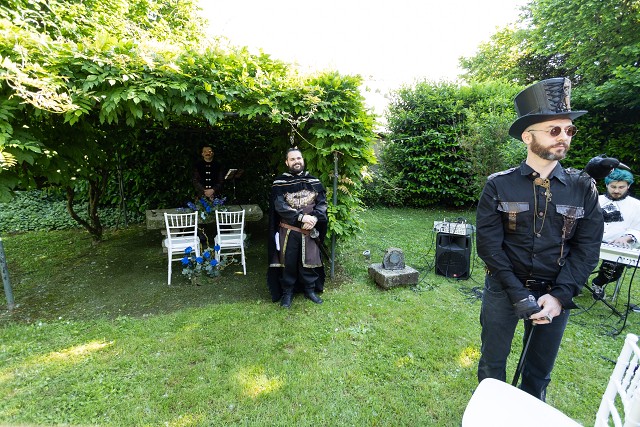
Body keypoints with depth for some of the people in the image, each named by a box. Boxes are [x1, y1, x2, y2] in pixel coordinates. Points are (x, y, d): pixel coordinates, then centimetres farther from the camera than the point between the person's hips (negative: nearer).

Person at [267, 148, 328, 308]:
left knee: (309, 261, 11)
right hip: (288, 231, -2)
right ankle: (287, 292, 27)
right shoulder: (280, 182, -5)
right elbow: (279, 206, -14)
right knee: (288, 262, 8)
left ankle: (310, 289, 31)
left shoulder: (314, 181, 4)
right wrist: (301, 217, -23)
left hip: (310, 230, 2)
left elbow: (322, 203, 0)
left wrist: (314, 218, -19)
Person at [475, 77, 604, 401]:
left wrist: (559, 296, -13)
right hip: (503, 289, -1)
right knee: (492, 365, 13)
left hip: (556, 292, 2)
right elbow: (488, 244, -11)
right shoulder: (499, 186, -8)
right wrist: (518, 294, -16)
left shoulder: (583, 188, -1)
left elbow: (587, 248, -2)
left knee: (539, 371, 18)